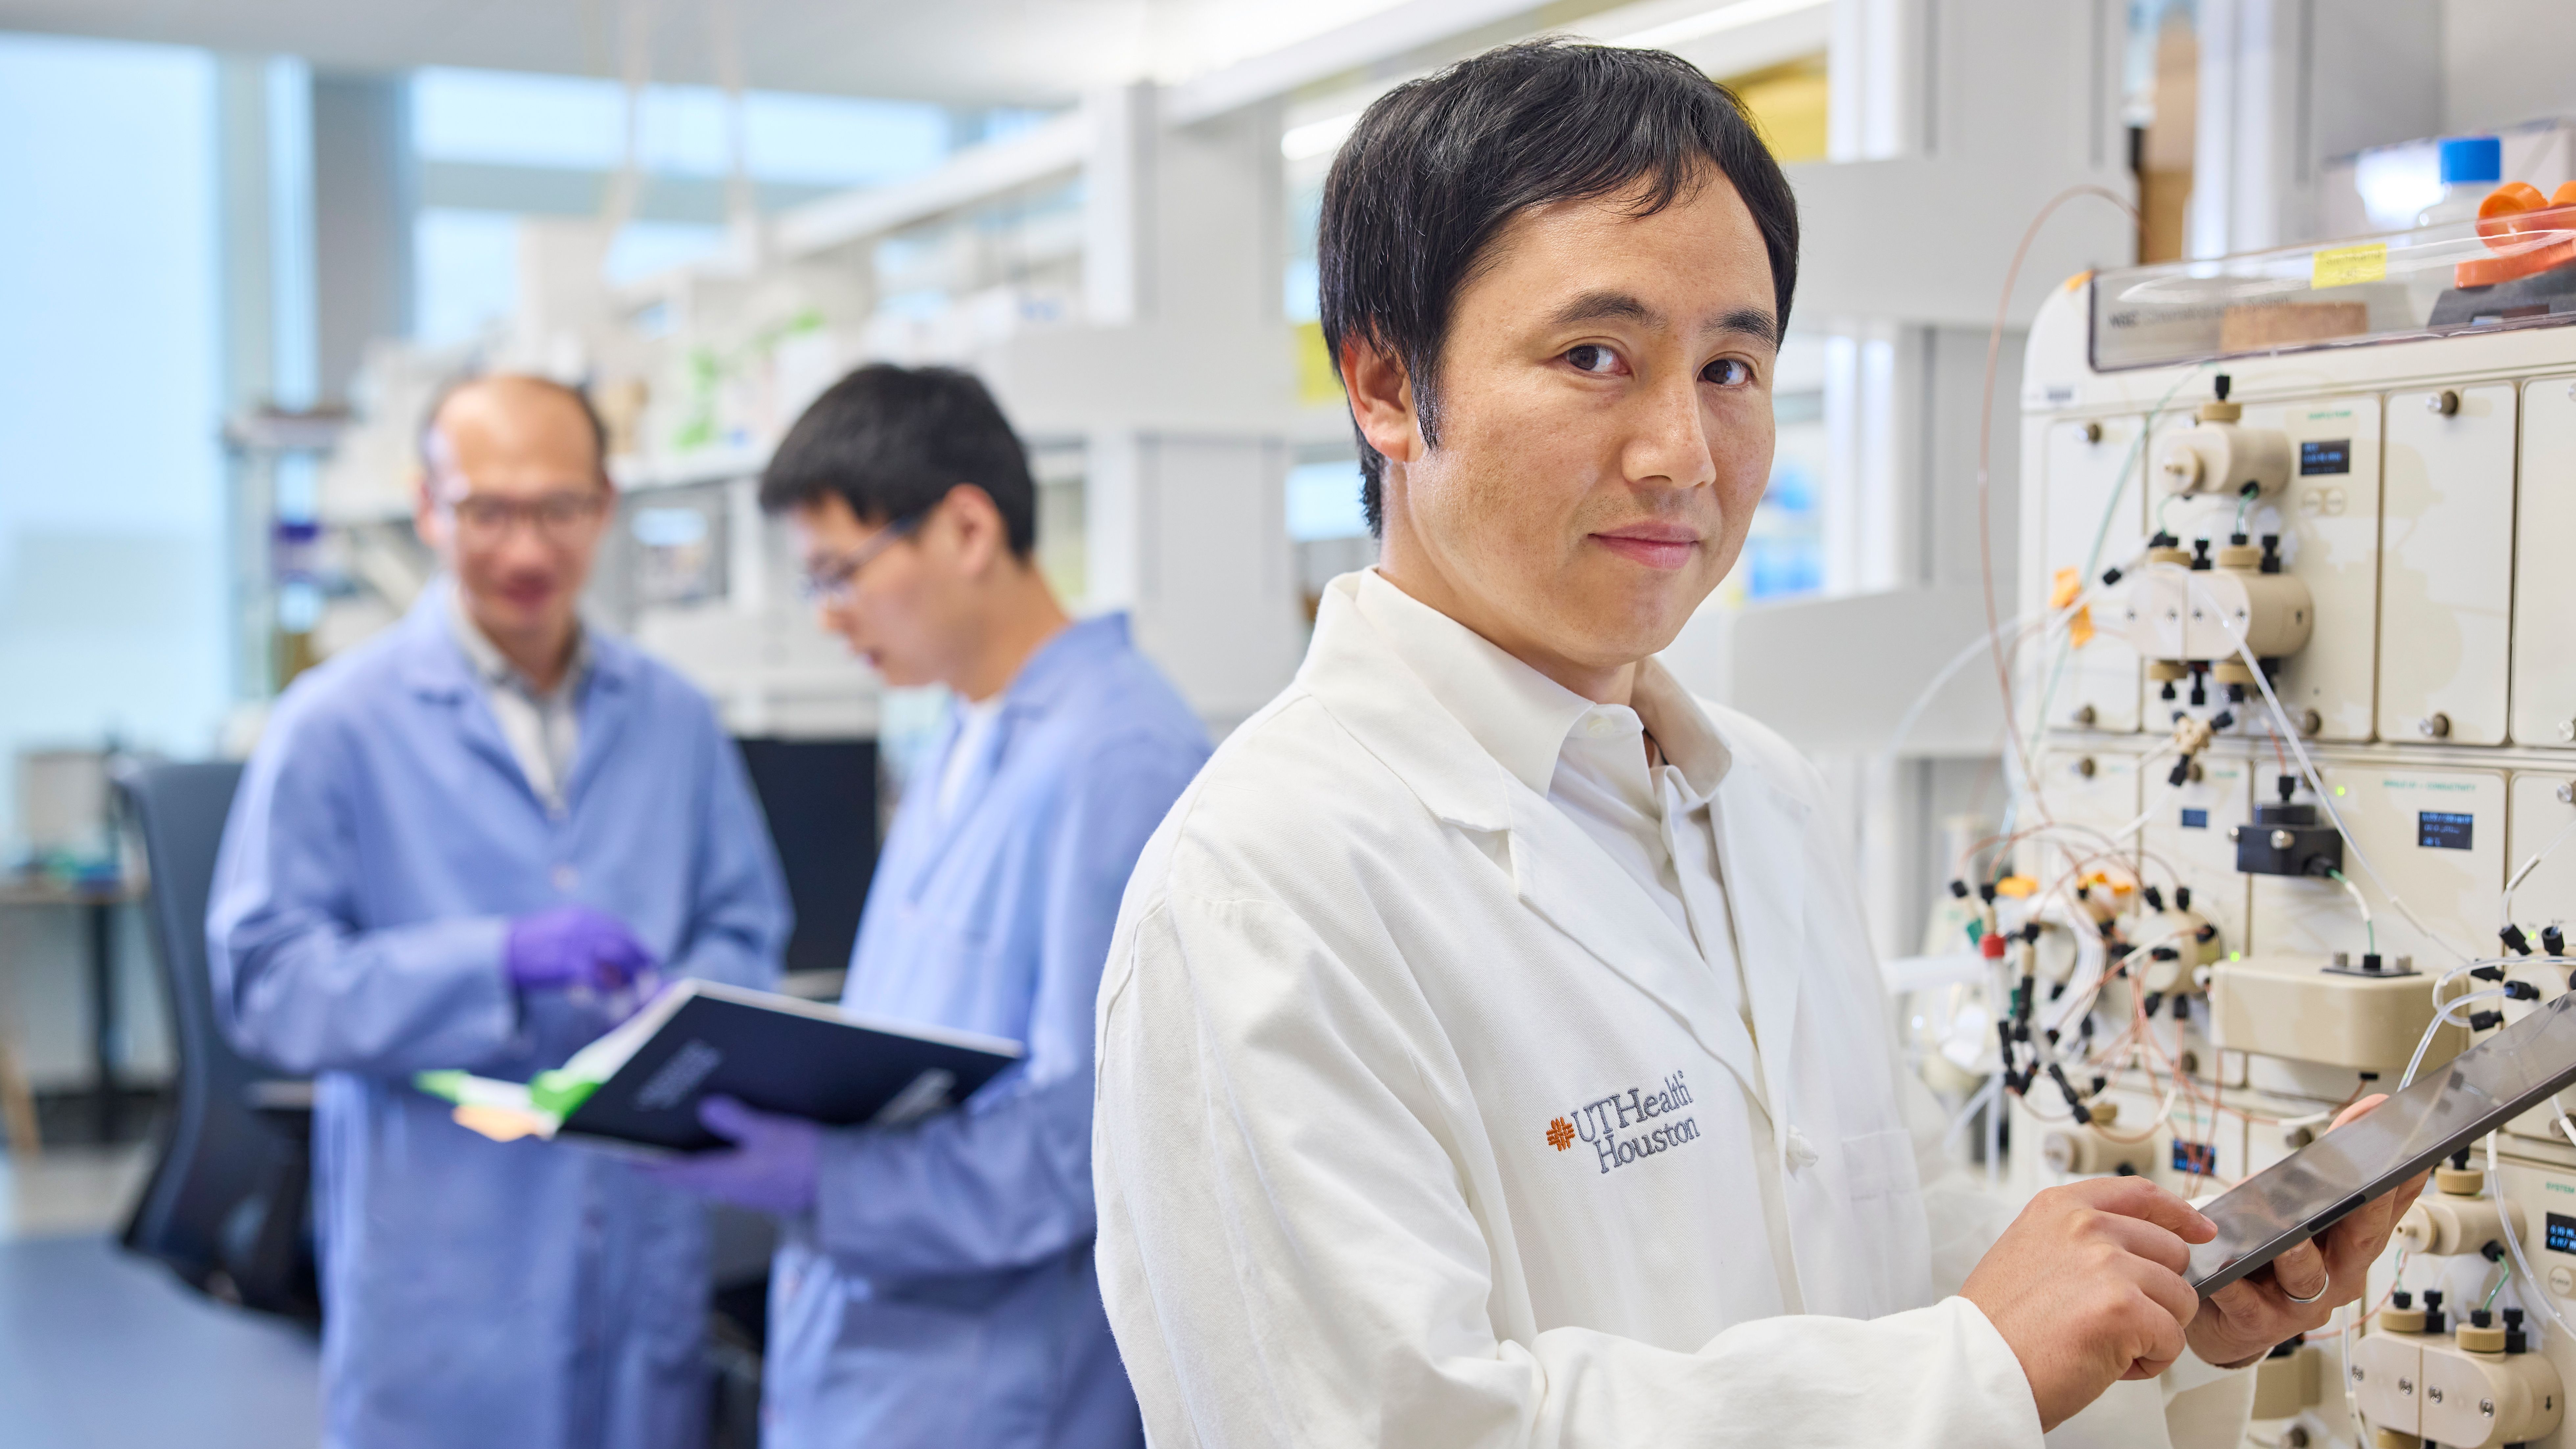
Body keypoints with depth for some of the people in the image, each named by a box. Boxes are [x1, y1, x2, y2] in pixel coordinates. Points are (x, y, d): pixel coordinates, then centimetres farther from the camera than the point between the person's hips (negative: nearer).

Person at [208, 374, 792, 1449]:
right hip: (443, 1272, -4)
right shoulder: (337, 726, -3)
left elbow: (747, 927, 12)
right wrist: (500, 960, -21)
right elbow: (264, 979, -9)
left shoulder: (675, 720, 10)